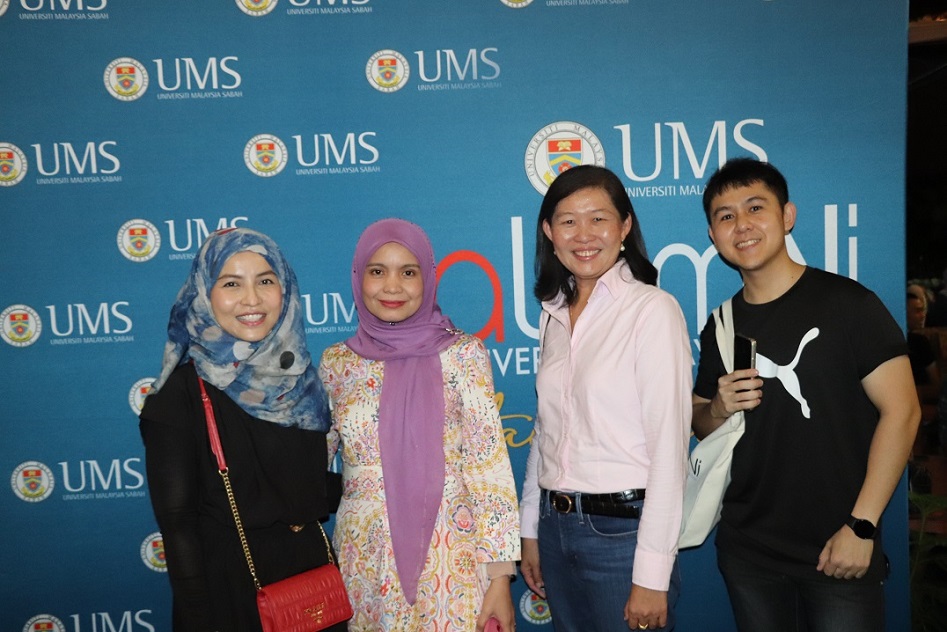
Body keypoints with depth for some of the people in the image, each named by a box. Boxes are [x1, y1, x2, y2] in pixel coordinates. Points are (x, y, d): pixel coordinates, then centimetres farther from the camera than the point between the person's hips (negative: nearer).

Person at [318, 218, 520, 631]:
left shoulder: (463, 354, -7)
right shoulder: (336, 362, 2)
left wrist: (499, 576, -10)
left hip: (449, 555, -2)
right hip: (363, 559, 3)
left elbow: (490, 467, -8)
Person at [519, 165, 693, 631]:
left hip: (622, 527, -6)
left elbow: (669, 448, -15)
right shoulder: (554, 315, 7)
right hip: (556, 526, 6)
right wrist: (530, 531, 12)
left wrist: (652, 575, -15)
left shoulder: (652, 309, -12)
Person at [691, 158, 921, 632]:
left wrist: (861, 526, -15)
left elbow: (901, 410, -12)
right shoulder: (720, 327, 4)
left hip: (838, 548, -4)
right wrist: (719, 409, -11)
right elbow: (701, 426, 12)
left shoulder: (845, 302, -10)